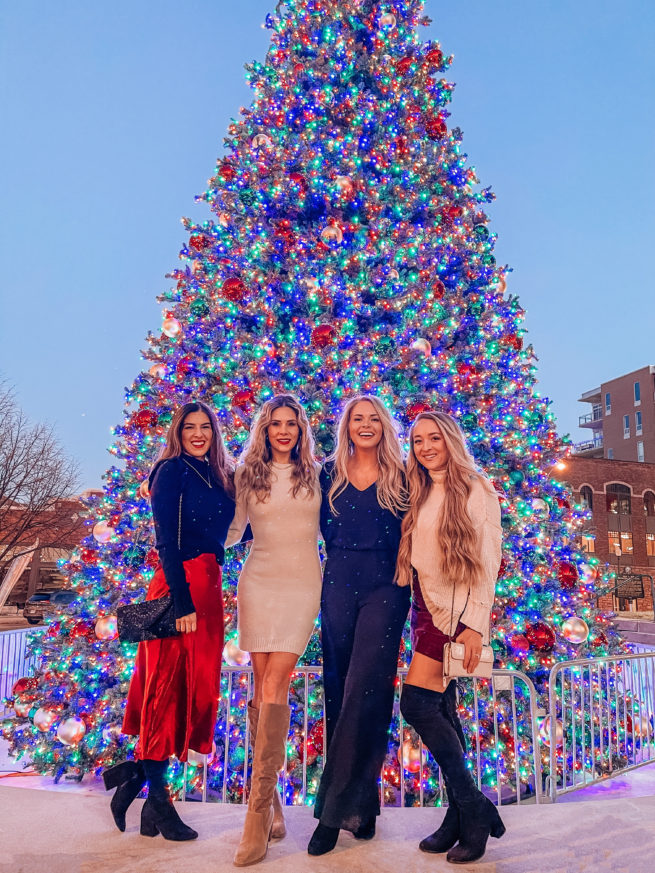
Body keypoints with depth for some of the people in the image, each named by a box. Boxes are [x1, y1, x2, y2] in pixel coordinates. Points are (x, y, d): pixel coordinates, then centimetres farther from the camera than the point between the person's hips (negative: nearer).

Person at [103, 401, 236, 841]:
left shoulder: (218, 477, 15)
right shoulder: (172, 471, -6)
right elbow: (167, 541, -14)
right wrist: (183, 603, -19)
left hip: (209, 585, 8)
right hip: (178, 586, -7)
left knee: (200, 684, 10)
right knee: (168, 684, 0)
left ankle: (141, 771, 24)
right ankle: (156, 797, 13)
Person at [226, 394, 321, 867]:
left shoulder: (315, 475, 8)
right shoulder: (248, 476, 9)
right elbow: (231, 532, 12)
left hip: (302, 584, -1)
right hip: (258, 582, 1)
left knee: (275, 685, -11)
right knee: (263, 684, 3)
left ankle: (259, 807, -5)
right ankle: (271, 794, 19)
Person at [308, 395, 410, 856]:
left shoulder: (400, 477, 3)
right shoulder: (330, 474, 8)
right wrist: (346, 559, 10)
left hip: (385, 588, -2)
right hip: (339, 585, 3)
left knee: (363, 691, -9)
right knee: (339, 690, 6)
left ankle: (336, 808, 1)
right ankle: (360, 803, 21)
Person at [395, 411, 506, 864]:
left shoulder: (477, 490, -5)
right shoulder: (418, 495, 13)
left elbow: (488, 561, -9)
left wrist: (474, 624, -15)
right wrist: (417, 611, 5)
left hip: (457, 609, -6)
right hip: (426, 608, 6)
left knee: (417, 703, -12)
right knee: (442, 710, 9)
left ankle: (472, 808, 4)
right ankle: (464, 813, 23)